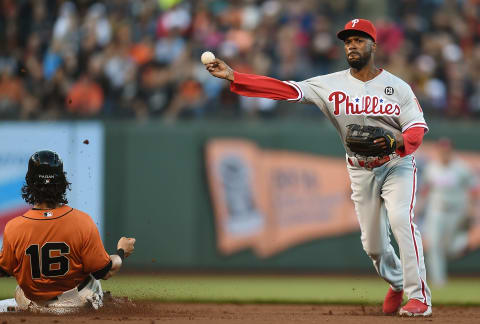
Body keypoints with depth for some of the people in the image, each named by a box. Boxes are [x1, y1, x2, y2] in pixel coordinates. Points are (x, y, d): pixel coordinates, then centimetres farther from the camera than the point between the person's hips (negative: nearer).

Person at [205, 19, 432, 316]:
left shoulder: (398, 87, -8)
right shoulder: (331, 85, -5)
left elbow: (418, 129, -11)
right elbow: (285, 89, -13)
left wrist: (397, 141, -34)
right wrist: (232, 76, -22)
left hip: (398, 165, -3)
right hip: (361, 172, 3)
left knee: (401, 220, -25)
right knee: (373, 243, 8)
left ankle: (419, 296, -21)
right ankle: (397, 283, 39)